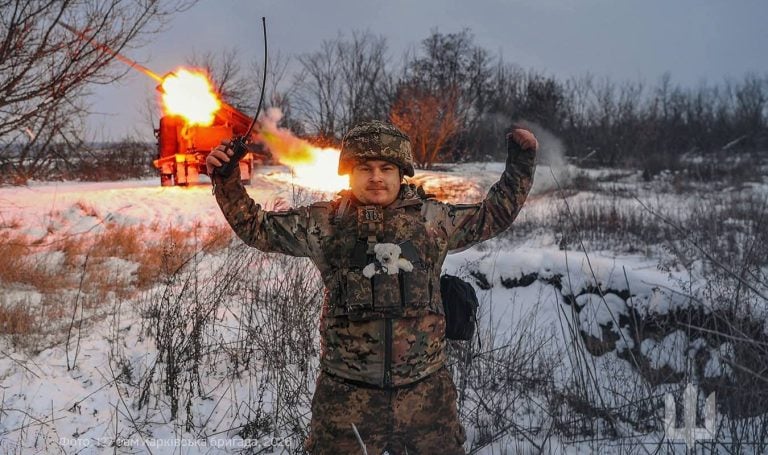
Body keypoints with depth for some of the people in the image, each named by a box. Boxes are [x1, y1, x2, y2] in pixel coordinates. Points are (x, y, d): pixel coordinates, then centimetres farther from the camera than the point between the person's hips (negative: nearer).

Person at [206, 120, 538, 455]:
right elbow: (257, 228, 11)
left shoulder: (434, 218, 5)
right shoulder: (322, 223, 3)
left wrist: (519, 163, 13)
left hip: (427, 390, 1)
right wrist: (227, 181, 1)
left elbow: (493, 216, 17)